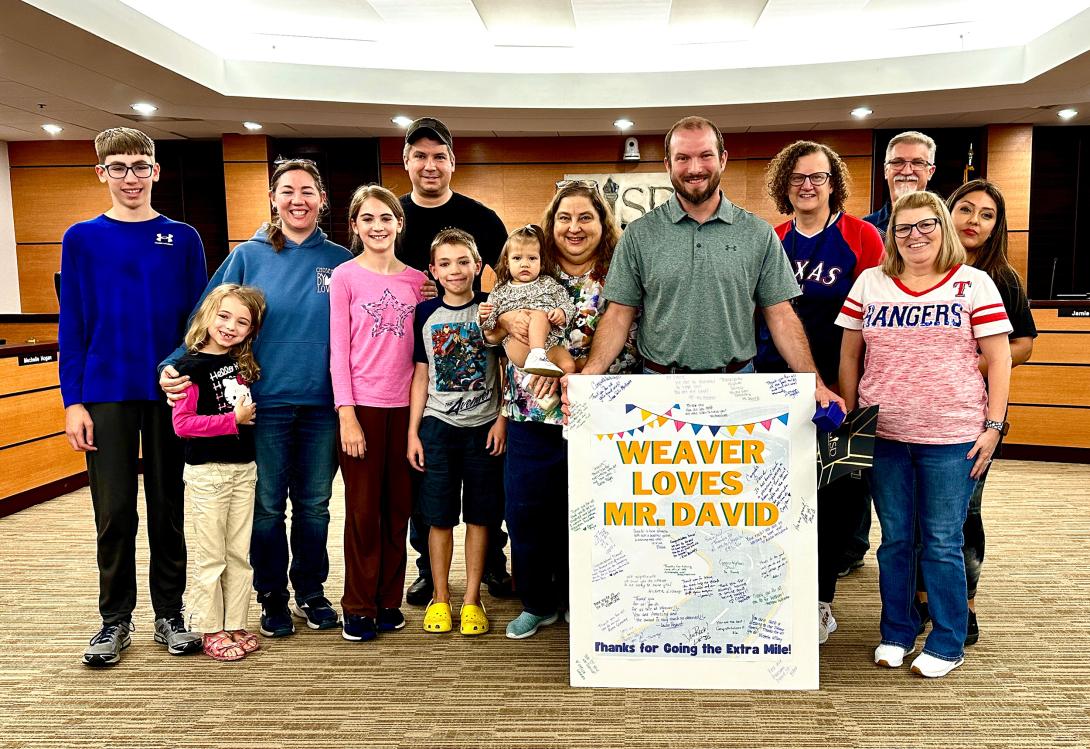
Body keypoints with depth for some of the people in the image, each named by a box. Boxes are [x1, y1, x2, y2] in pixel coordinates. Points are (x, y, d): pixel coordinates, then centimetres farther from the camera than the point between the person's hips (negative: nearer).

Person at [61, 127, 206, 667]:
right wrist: (73, 400, -4)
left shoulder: (183, 239, 5)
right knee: (115, 512, 4)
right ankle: (116, 619, 20)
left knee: (169, 509, 8)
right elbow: (72, 325, 3)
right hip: (106, 396, 0)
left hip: (171, 393, 0)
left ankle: (169, 613, 21)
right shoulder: (82, 239, 4)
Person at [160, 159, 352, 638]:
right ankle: (272, 596, 26)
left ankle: (311, 591, 29)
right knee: (267, 505, 9)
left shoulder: (339, 260, 3)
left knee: (314, 503, 12)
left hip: (322, 402, 1)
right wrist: (174, 365, -15)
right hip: (266, 400, -1)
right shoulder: (248, 256, 1)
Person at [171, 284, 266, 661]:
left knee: (239, 555, 12)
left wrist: (248, 415, -1)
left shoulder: (244, 363, 7)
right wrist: (233, 418, -17)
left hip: (244, 468, 6)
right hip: (207, 471, -6)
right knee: (212, 557, 4)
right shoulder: (191, 366, -11)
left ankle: (235, 625, 23)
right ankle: (210, 630, 17)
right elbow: (182, 424, -16)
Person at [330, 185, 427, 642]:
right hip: (362, 406, -3)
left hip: (405, 406, 3)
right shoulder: (345, 276, -1)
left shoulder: (416, 279, 9)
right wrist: (346, 415, -11)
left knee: (398, 506, 9)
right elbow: (339, 349, -4)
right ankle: (359, 606, 17)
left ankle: (389, 599, 23)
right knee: (363, 509, 4)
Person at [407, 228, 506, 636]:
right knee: (439, 516, 5)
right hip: (437, 425, 1)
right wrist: (413, 432, 2)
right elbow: (421, 376, 5)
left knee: (479, 516, 7)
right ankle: (440, 598, 20)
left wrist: (502, 419, -5)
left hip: (484, 426, 0)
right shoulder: (426, 313, 2)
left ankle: (472, 599, 20)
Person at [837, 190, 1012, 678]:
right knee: (895, 539, 12)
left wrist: (993, 426, -5)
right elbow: (849, 354, 10)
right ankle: (896, 634, 27)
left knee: (942, 543, 5)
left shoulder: (974, 284, 1)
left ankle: (948, 644, 21)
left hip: (952, 437, -2)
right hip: (883, 435, 2)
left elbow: (998, 359, 1)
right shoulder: (869, 283, 7)